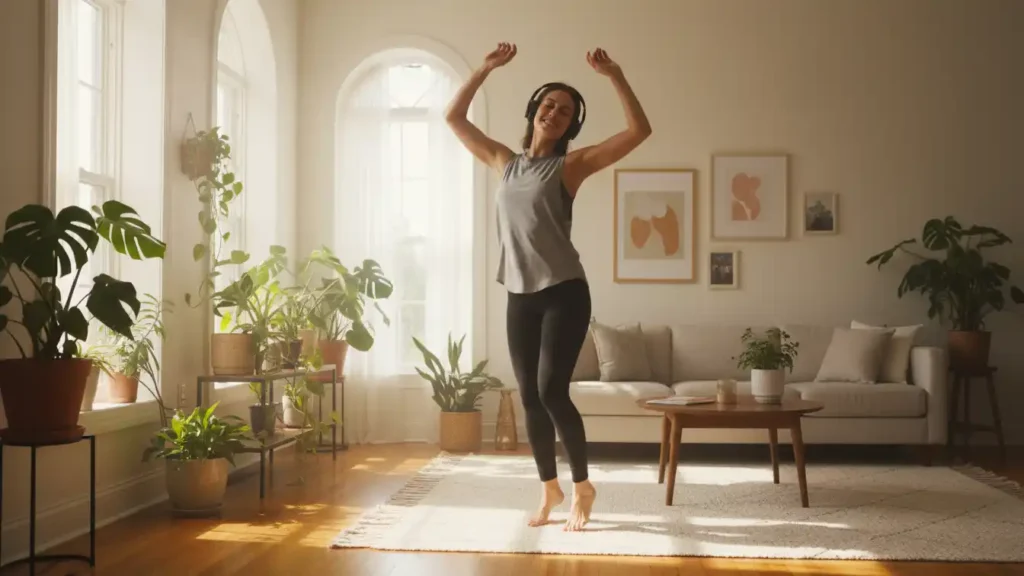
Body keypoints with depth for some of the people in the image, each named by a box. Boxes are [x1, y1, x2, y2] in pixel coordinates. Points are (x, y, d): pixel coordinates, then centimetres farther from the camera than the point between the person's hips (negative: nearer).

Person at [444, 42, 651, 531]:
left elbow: (639, 131, -7)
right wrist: (487, 68, 13)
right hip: (519, 296, 5)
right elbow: (453, 117, 20)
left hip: (564, 293, -5)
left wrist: (614, 74, -10)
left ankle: (582, 488, 6)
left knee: (551, 390, -12)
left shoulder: (571, 165, 1)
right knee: (529, 397, 6)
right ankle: (549, 489, 22)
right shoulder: (504, 162, 14)